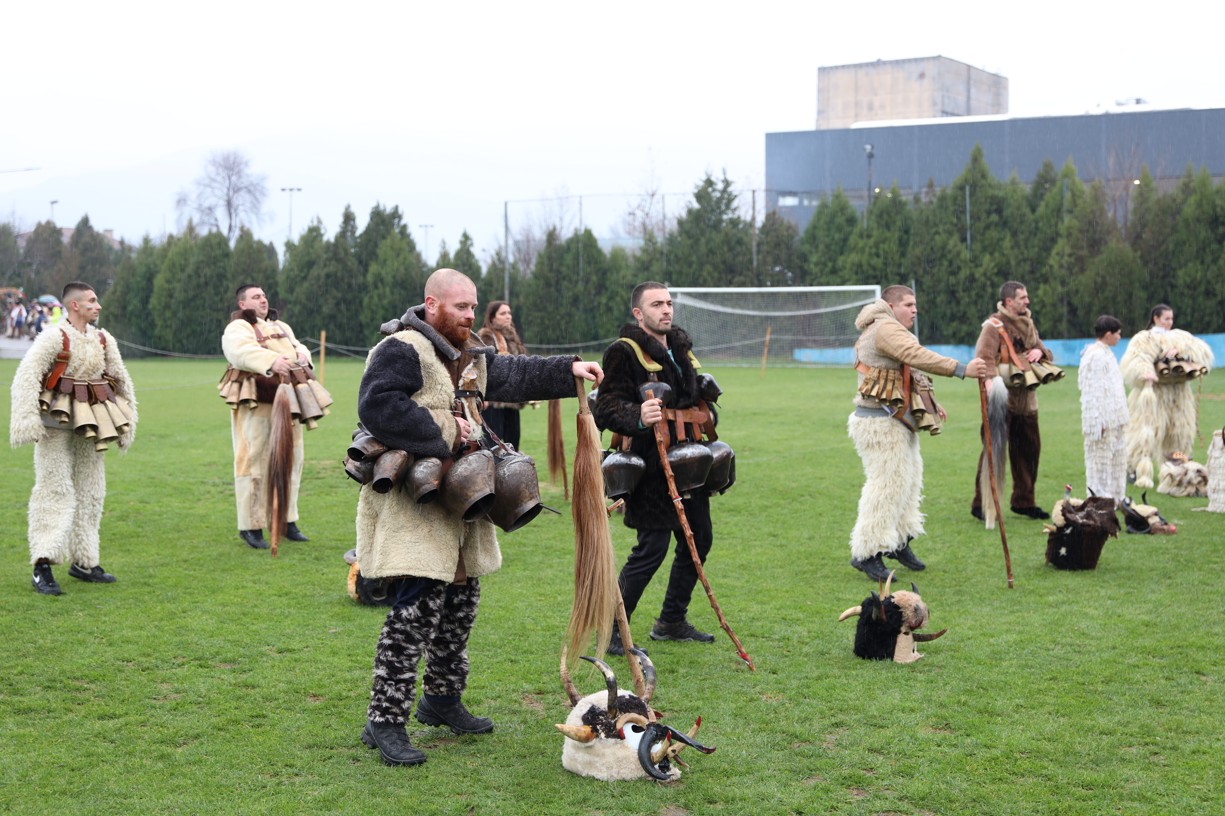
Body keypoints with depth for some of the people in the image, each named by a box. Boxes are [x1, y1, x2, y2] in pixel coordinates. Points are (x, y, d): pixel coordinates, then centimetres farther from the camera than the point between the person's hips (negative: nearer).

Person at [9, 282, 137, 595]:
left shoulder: (104, 340, 6)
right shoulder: (54, 338, -12)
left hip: (88, 425, 6)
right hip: (57, 421, -6)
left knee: (90, 491, 10)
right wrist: (28, 419, -26)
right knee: (55, 489, -9)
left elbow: (121, 381, 16)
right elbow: (26, 377, -19)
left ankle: (83, 562, 21)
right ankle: (42, 567, -8)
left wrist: (128, 422, 15)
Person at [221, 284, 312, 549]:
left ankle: (287, 521, 20)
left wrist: (301, 354, -13)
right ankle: (250, 526, -2)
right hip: (256, 404, -7)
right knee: (254, 461, -7)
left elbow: (299, 347, 13)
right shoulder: (238, 328, 0)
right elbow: (241, 350, -21)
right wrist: (272, 361, -37)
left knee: (290, 460, 10)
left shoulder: (281, 327, 25)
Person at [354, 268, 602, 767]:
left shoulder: (470, 355, 16)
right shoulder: (402, 350, -15)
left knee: (460, 600, 17)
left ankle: (442, 699, 33)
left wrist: (569, 371, 9)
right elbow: (376, 406, -28)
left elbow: (514, 376, 22)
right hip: (411, 505, -10)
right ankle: (385, 720, -7)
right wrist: (441, 434, -24)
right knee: (417, 607, -14)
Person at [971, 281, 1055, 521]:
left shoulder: (1027, 324, 16)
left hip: (1026, 399, 8)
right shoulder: (994, 325, -10)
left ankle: (1023, 501, 24)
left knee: (1029, 449, 12)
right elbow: (983, 359, -21)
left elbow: (1047, 354, 20)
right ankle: (981, 504, 2)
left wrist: (1039, 351, -4)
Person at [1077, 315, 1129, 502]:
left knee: (1118, 459, 14)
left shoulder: (1106, 353, 17)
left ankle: (1116, 498, 21)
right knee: (1101, 461, -5)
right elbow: (1094, 391, -19)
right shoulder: (1095, 356, -16)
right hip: (1103, 421, -11)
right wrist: (1098, 421, -22)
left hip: (1115, 419, 11)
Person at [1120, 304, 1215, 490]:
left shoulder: (1180, 337, 14)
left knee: (1180, 433, 4)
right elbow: (1131, 364, -13)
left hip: (1177, 395, 5)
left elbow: (1203, 351, 0)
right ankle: (1140, 472, -10)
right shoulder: (1143, 339, 1)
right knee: (1147, 432, -12)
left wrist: (1180, 349, -16)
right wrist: (1145, 372, -34)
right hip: (1152, 393, -5)